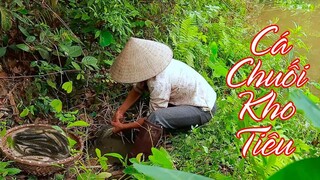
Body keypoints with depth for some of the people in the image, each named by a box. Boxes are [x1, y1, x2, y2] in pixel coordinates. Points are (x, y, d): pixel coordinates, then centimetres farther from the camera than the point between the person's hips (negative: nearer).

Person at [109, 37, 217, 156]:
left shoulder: (159, 82, -31)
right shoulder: (151, 66, -7)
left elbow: (154, 118, -22)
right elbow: (137, 90, 8)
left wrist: (123, 127, -14)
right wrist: (121, 110, -3)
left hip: (203, 109, -9)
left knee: (155, 118, -31)